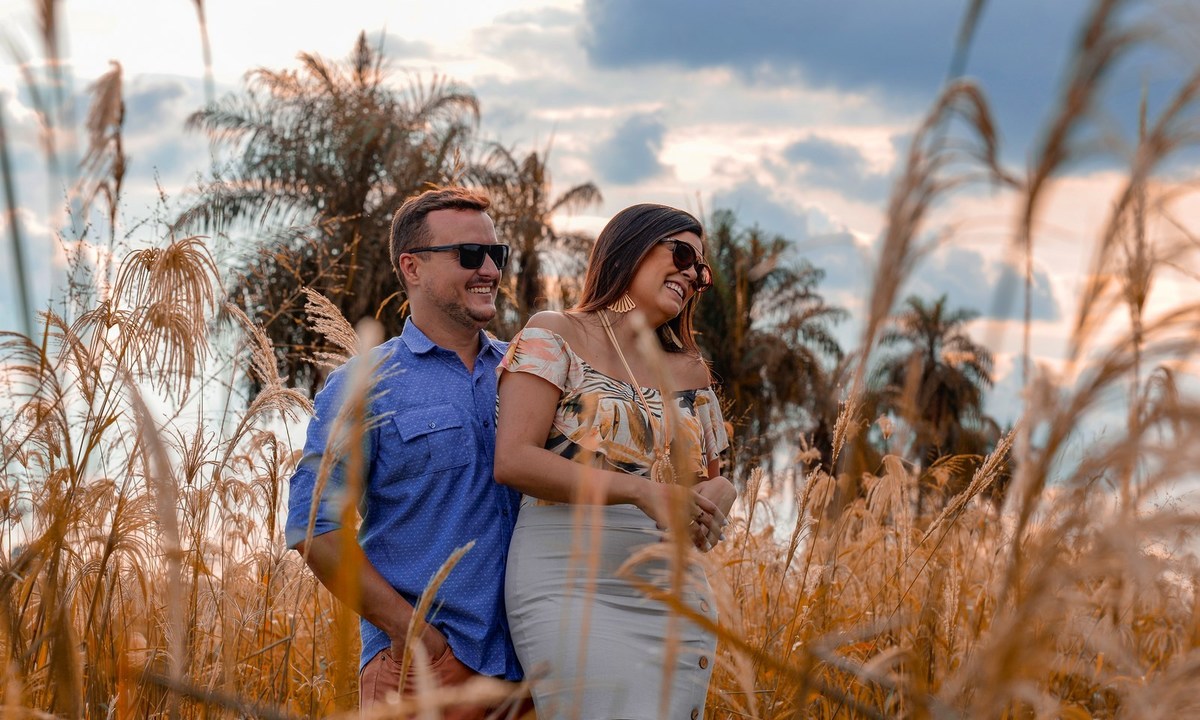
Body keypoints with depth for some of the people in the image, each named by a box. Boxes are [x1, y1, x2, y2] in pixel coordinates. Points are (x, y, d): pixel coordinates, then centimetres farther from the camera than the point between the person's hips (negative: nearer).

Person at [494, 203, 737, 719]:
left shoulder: (690, 372, 18)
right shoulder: (554, 338, 3)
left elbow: (714, 476, 25)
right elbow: (513, 461, -9)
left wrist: (718, 495, -2)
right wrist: (642, 490, -18)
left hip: (677, 595, 6)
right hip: (573, 592, -6)